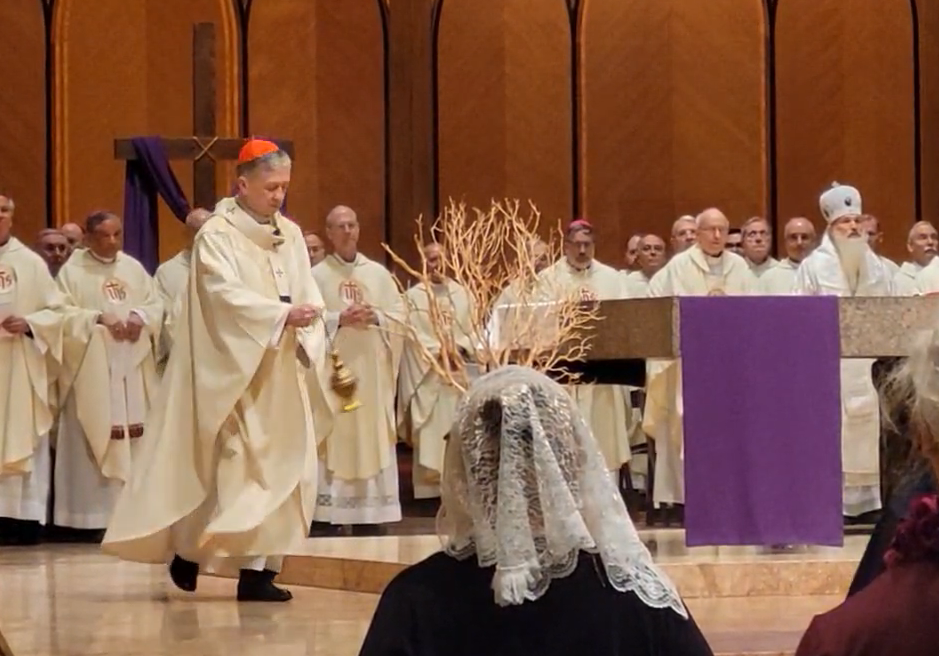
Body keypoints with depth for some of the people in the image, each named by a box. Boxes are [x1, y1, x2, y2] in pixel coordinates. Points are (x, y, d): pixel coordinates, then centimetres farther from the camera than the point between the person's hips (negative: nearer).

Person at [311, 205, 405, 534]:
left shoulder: (378, 273, 11)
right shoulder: (316, 275, 2)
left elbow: (399, 316, 8)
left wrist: (375, 317, -10)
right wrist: (340, 319, -17)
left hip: (371, 370, 3)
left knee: (370, 435, 2)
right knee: (333, 434, -6)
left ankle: (368, 514, 4)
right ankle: (328, 512, -5)